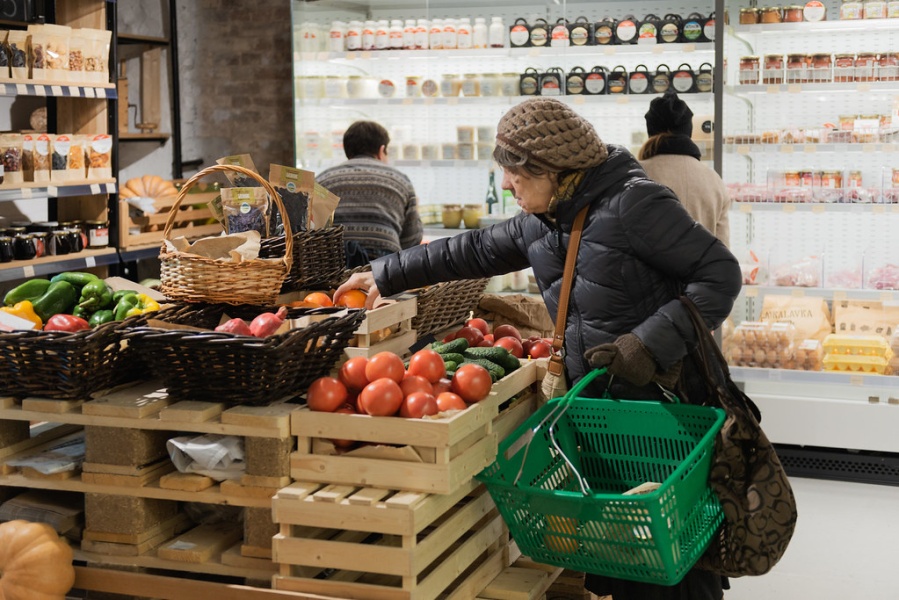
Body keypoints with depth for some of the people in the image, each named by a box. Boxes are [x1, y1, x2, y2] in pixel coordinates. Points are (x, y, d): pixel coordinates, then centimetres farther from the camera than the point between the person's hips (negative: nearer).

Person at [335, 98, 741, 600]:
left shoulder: (632, 203, -15)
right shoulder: (540, 223, 10)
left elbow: (720, 273, -16)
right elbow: (473, 251, 23)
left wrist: (651, 343, -24)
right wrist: (386, 275, 26)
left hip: (664, 401, -7)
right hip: (598, 404, 7)